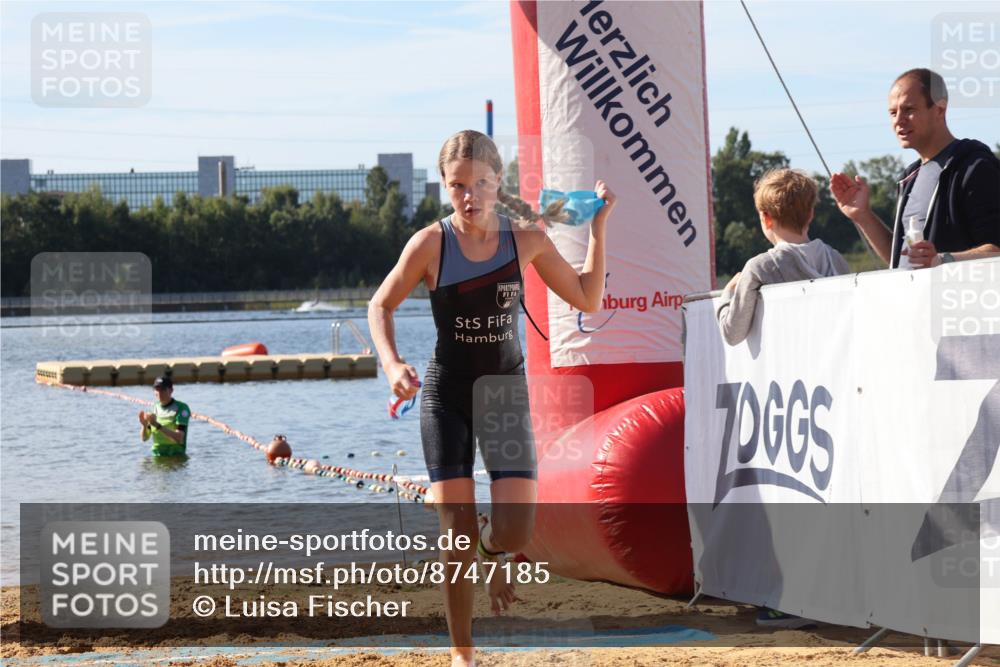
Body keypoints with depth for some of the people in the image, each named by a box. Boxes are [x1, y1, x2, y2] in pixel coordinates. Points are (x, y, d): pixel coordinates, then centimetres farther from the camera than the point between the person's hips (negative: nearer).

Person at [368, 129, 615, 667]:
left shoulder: (527, 241, -5)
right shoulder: (431, 244, -11)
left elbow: (589, 299, 3)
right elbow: (381, 306, 1)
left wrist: (599, 224, -2)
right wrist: (392, 365, -14)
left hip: (505, 390, 1)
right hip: (445, 395, -1)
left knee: (515, 531, -12)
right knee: (456, 534, -5)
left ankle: (492, 555, 27)